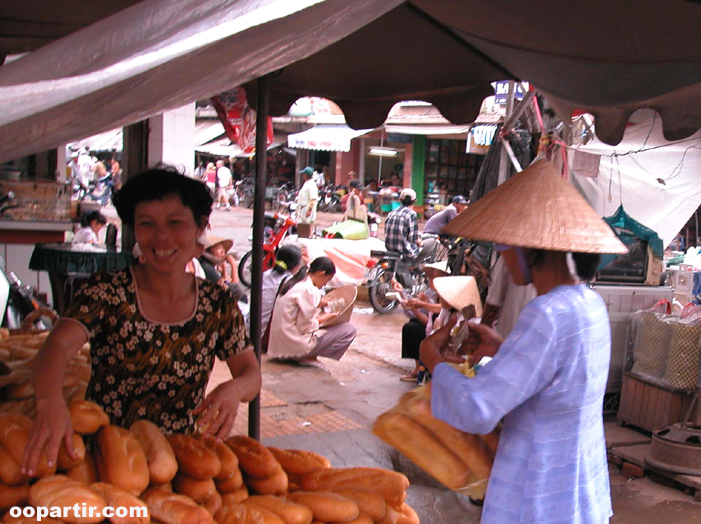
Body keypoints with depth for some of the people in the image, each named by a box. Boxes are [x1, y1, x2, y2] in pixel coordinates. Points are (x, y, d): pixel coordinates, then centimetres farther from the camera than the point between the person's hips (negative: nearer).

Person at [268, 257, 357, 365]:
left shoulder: (293, 283, 9)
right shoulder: (309, 290, -18)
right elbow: (304, 327, -17)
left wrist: (318, 303, 13)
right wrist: (324, 318, -1)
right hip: (295, 346, -10)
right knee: (349, 330, -8)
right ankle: (309, 358, -4)